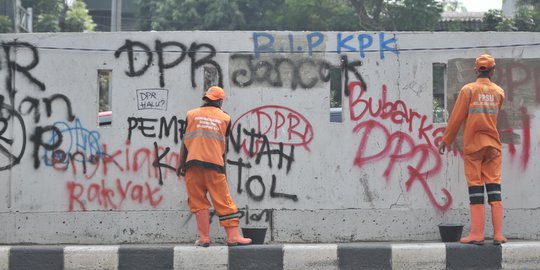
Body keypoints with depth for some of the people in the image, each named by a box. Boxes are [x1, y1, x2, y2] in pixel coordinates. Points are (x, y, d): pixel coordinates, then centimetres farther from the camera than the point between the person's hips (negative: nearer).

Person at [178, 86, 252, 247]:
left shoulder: (191, 115, 9)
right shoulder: (225, 118, 10)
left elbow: (185, 141, 8)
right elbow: (224, 144, 14)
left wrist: (181, 164, 12)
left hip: (193, 162, 0)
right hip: (215, 163, 0)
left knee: (198, 201, 4)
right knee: (223, 200, 2)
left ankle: (204, 238, 0)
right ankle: (233, 235, -2)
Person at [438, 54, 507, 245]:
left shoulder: (468, 90, -6)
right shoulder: (499, 92, 5)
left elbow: (457, 117, -5)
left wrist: (445, 140, 3)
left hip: (473, 144, -3)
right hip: (493, 144, 3)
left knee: (475, 188, -1)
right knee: (494, 187, 3)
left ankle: (477, 234, -4)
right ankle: (498, 234, -2)